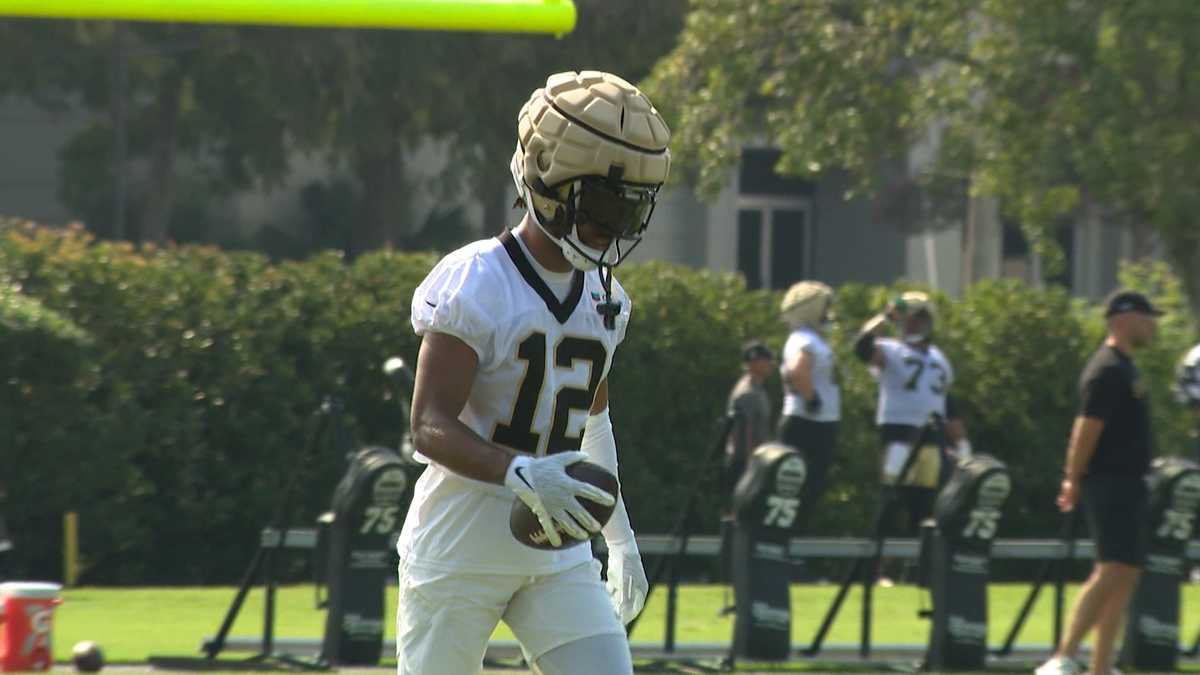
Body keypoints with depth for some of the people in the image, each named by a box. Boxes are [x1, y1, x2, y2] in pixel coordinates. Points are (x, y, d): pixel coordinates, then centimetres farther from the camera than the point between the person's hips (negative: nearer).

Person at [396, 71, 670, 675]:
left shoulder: (603, 298, 9)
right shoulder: (473, 285, -15)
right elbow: (431, 427, -20)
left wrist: (621, 538, 27)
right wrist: (520, 475, -37)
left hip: (559, 557, 6)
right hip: (460, 551, -6)